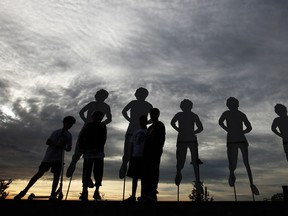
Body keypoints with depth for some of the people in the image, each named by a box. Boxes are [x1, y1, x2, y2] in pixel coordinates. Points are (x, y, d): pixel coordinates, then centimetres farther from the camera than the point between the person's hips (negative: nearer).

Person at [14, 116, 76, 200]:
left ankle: (53, 195, -1)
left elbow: (69, 148, 10)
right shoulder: (56, 132, 2)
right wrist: (57, 145, -20)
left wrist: (66, 148, -13)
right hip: (48, 156, -2)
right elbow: (48, 142, -5)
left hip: (58, 158, 2)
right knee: (40, 173, -3)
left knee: (57, 175, -7)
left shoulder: (69, 135, 11)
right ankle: (25, 191, 9)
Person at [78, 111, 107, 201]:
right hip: (88, 152, -3)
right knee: (86, 172, -3)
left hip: (99, 153, 3)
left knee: (98, 172, 5)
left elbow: (103, 139, -1)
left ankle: (97, 191, 14)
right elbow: (81, 137, -5)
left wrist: (98, 148, -15)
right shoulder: (88, 126, 2)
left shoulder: (103, 126, 9)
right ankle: (84, 191, 2)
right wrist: (81, 148, -17)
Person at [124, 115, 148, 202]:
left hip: (144, 156, -5)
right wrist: (131, 156, 11)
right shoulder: (136, 132, 14)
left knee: (144, 177, 0)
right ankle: (133, 196, 18)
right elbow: (132, 145, 15)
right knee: (134, 176, 9)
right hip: (135, 156, 5)